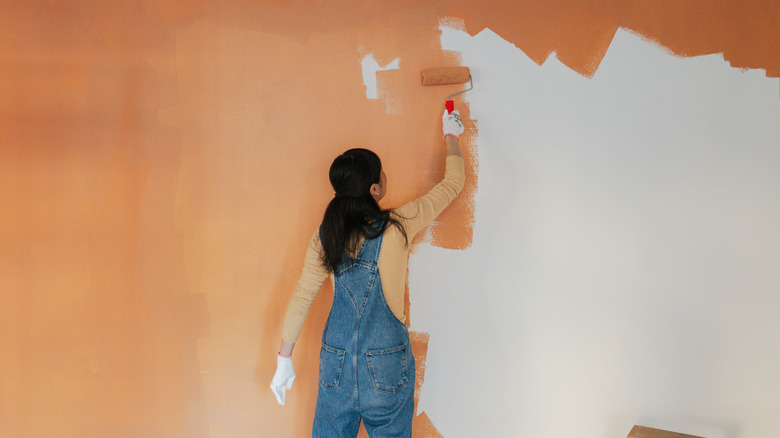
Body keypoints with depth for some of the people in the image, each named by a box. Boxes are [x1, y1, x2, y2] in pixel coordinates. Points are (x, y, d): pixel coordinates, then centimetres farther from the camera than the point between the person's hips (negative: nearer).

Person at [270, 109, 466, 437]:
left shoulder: (324, 235, -4)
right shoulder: (397, 227, -13)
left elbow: (302, 296, 0)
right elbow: (453, 183, -2)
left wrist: (284, 358, 10)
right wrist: (451, 135, 16)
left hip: (336, 363, 3)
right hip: (385, 366, -3)